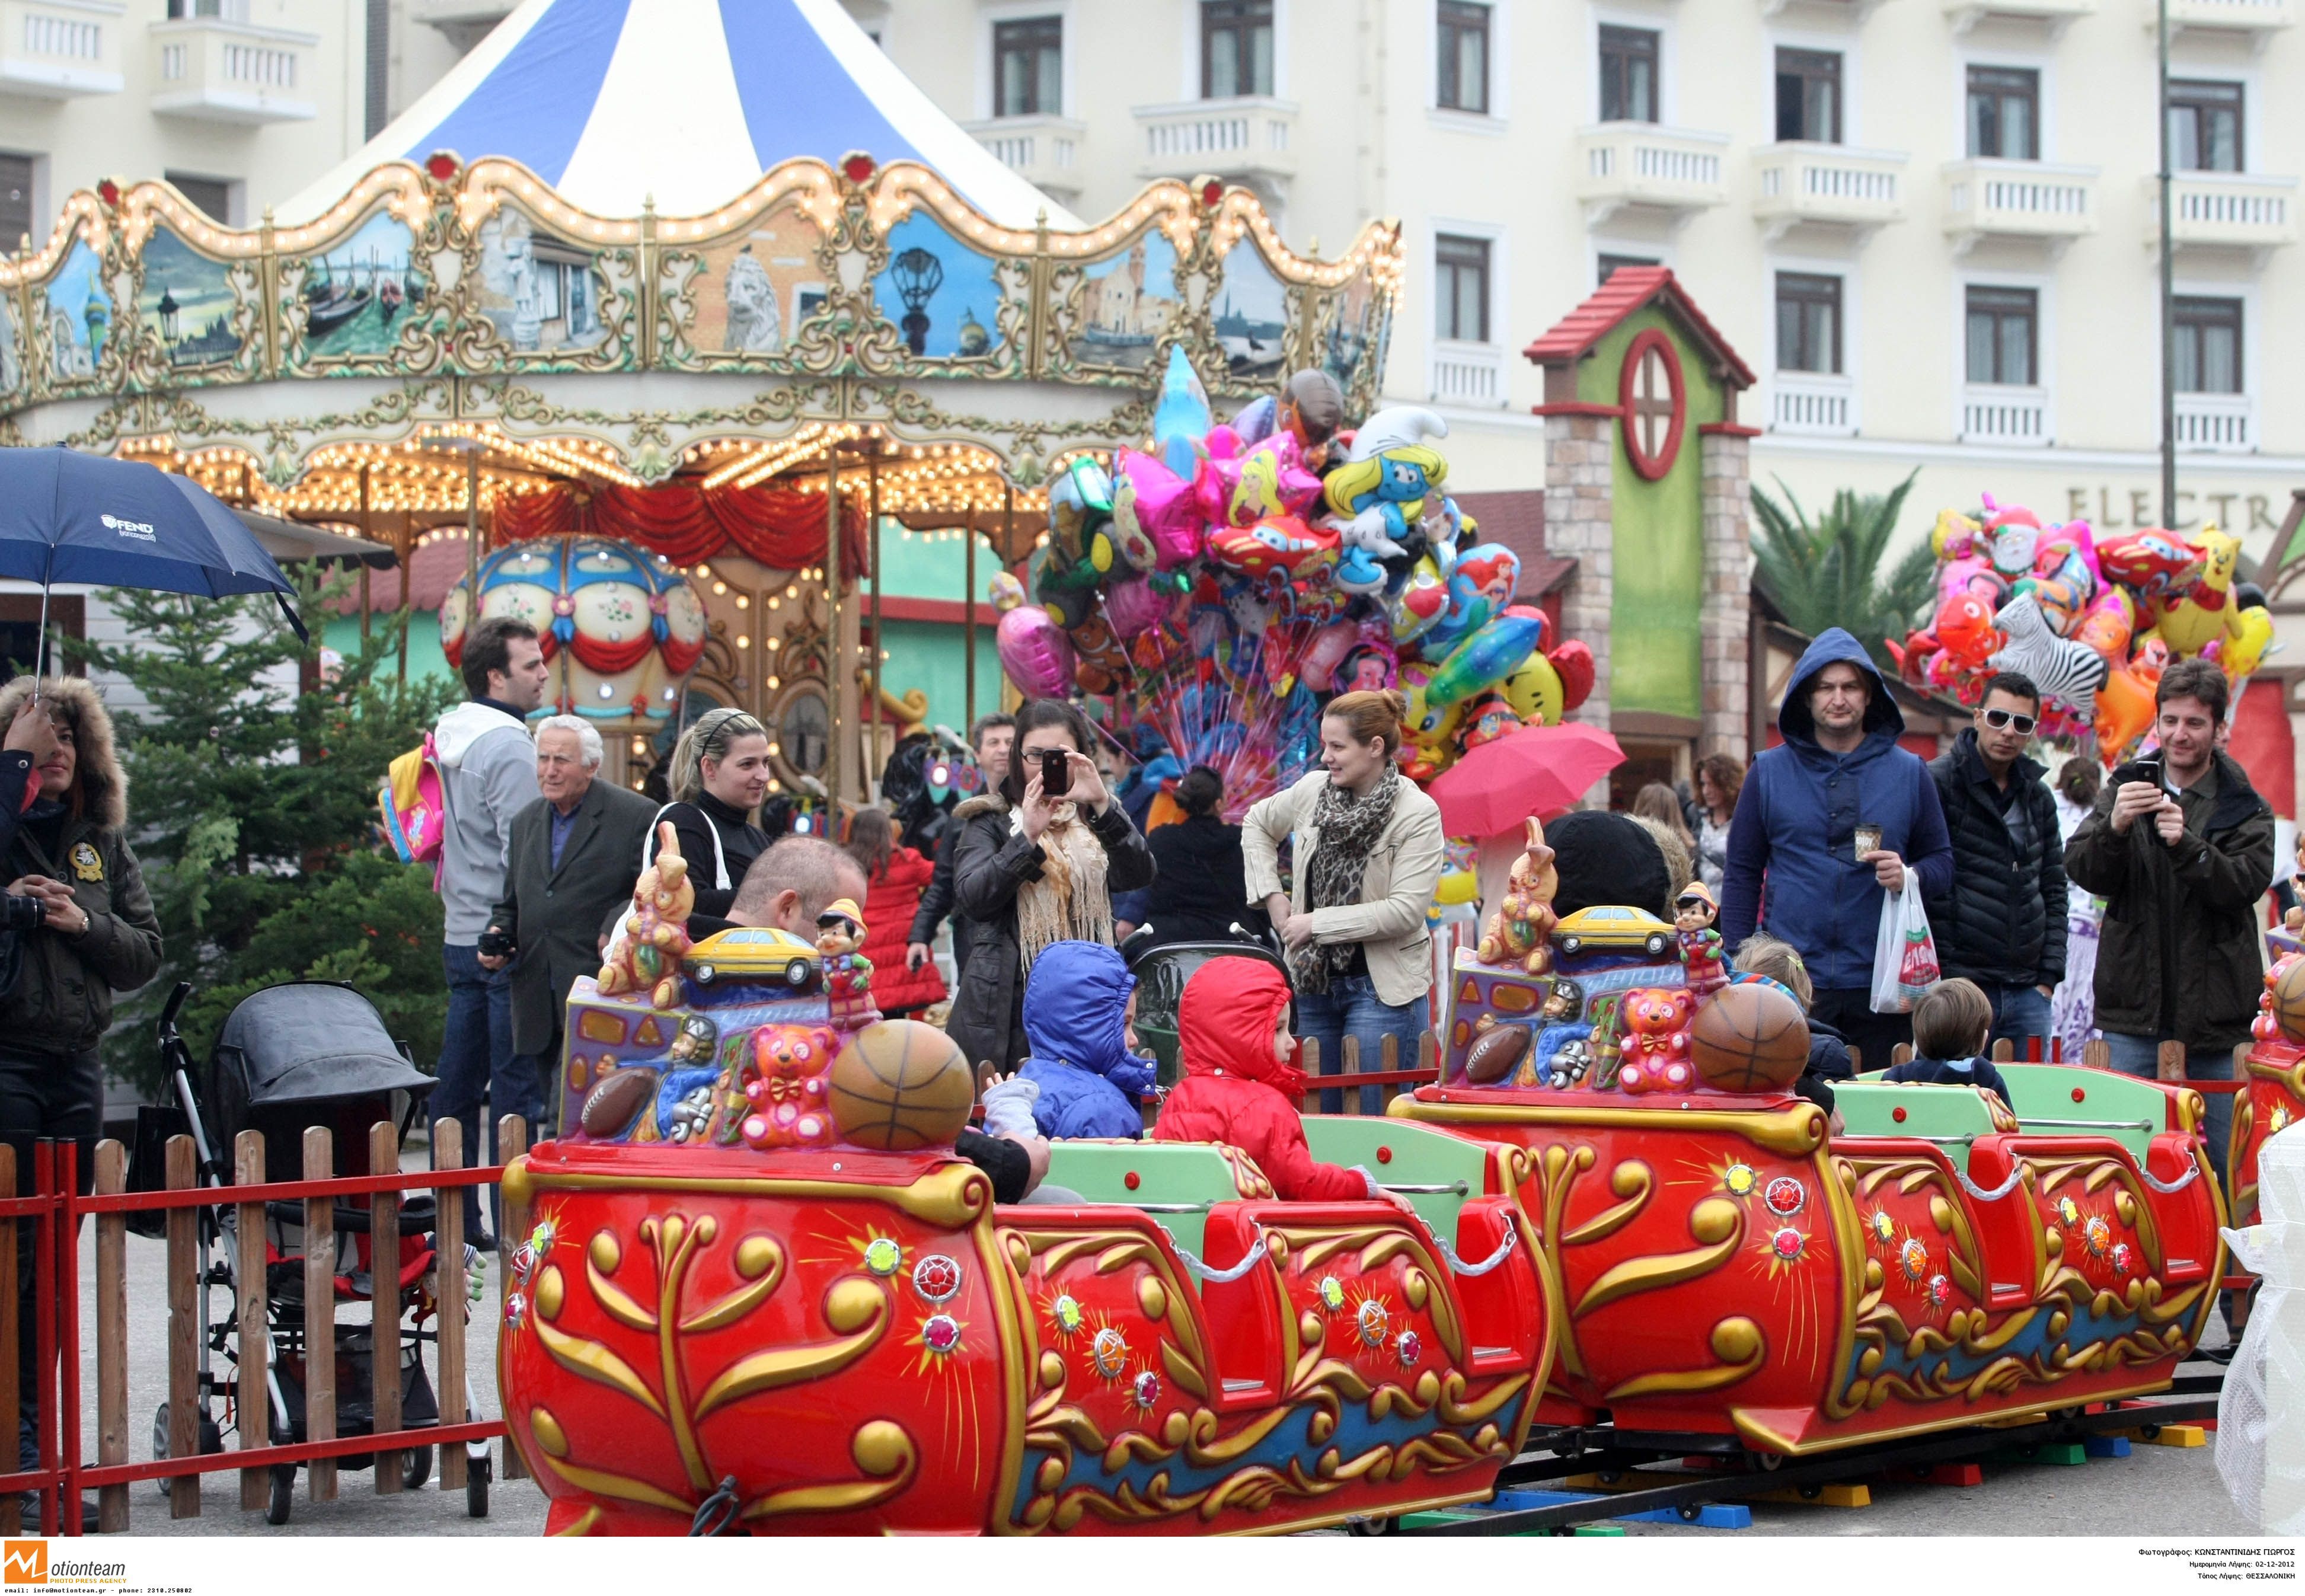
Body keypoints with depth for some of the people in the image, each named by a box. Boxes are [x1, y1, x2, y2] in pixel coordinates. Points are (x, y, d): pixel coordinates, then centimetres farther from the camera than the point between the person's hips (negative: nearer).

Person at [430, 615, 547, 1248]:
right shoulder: (508, 747, -14)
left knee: (457, 1082, 11)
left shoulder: (449, 735, 13)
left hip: (460, 933, 9)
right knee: (516, 1084, -5)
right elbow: (523, 853, -18)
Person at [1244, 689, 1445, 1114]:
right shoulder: (1314, 789, 3)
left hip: (1382, 987, -5)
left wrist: (1316, 923, -16)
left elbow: (1406, 910, -19)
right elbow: (1257, 824, 23)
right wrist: (1272, 896, 9)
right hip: (1316, 982, 6)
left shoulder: (1419, 814, -12)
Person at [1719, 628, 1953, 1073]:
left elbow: (1942, 861, 12)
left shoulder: (1908, 772, 8)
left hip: (1881, 986, 1)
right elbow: (1741, 874, 7)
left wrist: (1910, 876, -11)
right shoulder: (1769, 772, 6)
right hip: (1789, 982, -1)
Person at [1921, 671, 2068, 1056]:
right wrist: (1946, 977, -16)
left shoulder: (2038, 797, 15)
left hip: (2028, 994, 6)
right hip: (1958, 991, -6)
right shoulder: (1939, 783, -6)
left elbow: (2053, 891, 18)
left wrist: (2048, 976, 8)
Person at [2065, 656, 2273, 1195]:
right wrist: (2114, 828, -23)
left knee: (2221, 1166, 0)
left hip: (2217, 1019, -1)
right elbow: (2081, 870, -2)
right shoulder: (2127, 789, 10)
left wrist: (2187, 845, -27)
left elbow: (2245, 884, -11)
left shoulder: (2245, 808, 5)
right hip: (2133, 1014, 1)